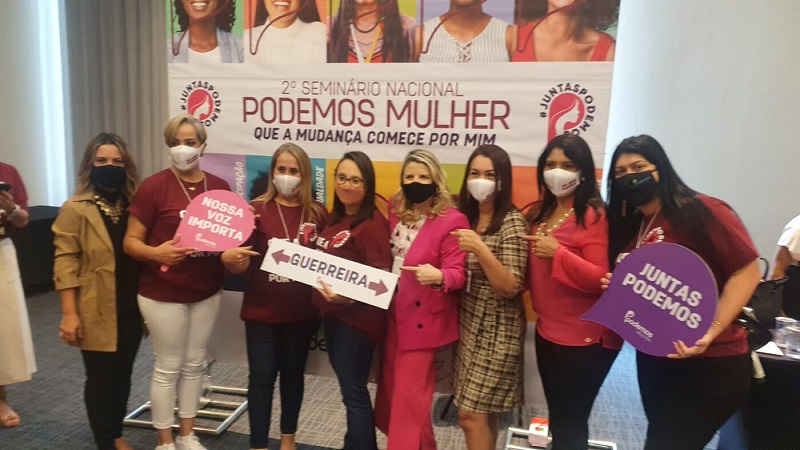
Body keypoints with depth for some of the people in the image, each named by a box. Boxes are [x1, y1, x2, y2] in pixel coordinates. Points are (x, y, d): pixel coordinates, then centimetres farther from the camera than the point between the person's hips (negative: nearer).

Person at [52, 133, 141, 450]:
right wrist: (69, 313, -15)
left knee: (123, 375, 15)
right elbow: (65, 263, -11)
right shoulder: (75, 210, -9)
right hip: (96, 313, -4)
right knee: (100, 379, 7)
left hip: (130, 309, 5)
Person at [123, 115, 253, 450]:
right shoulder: (154, 186, -12)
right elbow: (130, 241, -9)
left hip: (207, 292, 5)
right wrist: (157, 252, -28)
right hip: (163, 293, -4)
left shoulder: (220, 187, 2)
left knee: (195, 364, 16)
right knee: (168, 367, 6)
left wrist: (236, 250, -10)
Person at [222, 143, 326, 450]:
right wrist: (232, 260, -31)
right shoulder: (257, 209, -7)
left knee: (293, 373, 17)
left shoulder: (317, 214, -1)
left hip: (302, 311, 3)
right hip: (262, 310, -2)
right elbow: (242, 264, -9)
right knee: (262, 376, 4)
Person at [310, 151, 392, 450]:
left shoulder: (373, 222, -17)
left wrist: (350, 297, -36)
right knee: (350, 387, 20)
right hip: (332, 313, 9)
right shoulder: (335, 218, 8)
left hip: (357, 318, -9)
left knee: (353, 392, 2)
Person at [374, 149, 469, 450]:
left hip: (423, 318, -7)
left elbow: (457, 273, -17)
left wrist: (438, 276, -36)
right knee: (391, 389, 17)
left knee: (408, 396, 1)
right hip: (393, 313, 7)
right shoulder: (397, 214, 7)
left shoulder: (452, 220, -14)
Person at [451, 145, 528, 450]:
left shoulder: (511, 222, -15)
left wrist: (481, 249, -32)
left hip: (496, 330, -7)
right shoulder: (467, 216, 6)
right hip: (469, 323, 7)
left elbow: (511, 288, -21)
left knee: (471, 414, -2)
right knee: (482, 413, 14)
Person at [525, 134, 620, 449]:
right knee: (557, 418, 21)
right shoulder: (540, 213, 9)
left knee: (570, 424, 5)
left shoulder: (594, 216, -16)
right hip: (547, 331, 8)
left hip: (584, 339, -8)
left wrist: (559, 253, -27)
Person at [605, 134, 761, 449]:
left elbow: (747, 271, -17)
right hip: (652, 358, 8)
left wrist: (710, 332, -25)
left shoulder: (702, 212, -15)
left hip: (708, 364, -8)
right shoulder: (626, 225, 8)